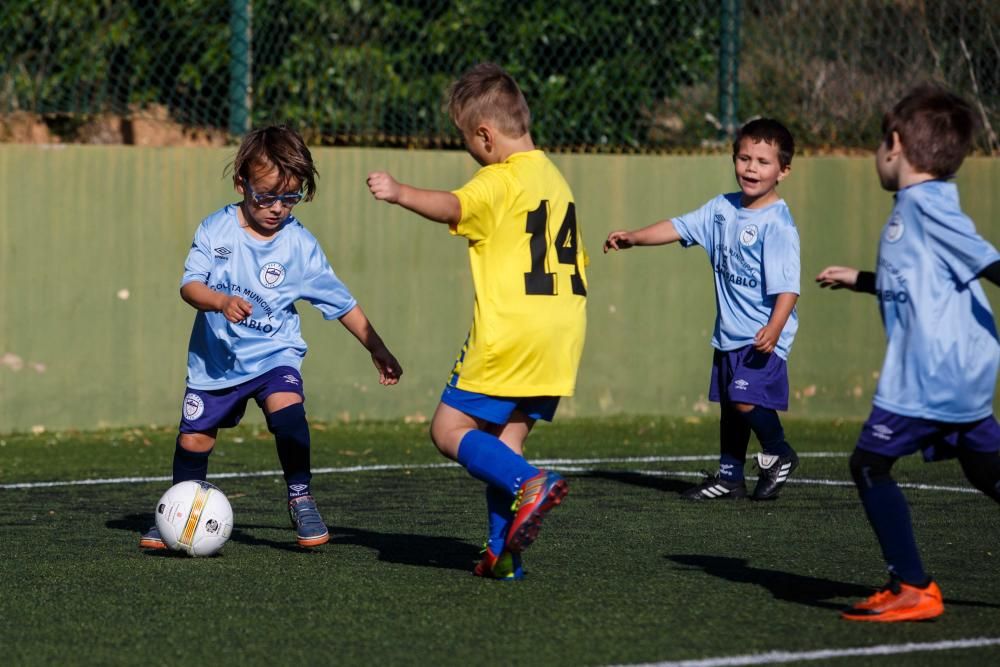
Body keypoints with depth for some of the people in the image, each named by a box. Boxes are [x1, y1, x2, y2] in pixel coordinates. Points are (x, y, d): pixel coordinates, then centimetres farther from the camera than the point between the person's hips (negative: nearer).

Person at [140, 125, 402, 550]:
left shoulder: (300, 245, -9)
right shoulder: (216, 229, -8)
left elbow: (343, 304, -1)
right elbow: (190, 284, -15)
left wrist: (378, 351, 0)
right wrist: (221, 301, -35)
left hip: (273, 355, -1)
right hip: (216, 357, 1)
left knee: (286, 407, -29)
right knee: (194, 437, 8)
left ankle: (300, 499, -16)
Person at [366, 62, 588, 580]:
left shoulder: (500, 181, -9)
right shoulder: (555, 179, 19)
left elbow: (453, 207, -31)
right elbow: (575, 263, 25)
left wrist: (401, 193, -42)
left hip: (508, 336, -8)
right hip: (561, 336, 8)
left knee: (450, 429, -1)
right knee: (506, 436, 9)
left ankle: (530, 484, -20)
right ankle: (503, 552, -1)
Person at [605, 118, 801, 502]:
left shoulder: (777, 224, -16)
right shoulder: (722, 209, 7)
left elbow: (787, 286, -22)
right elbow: (679, 227, 12)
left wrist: (774, 328, -34)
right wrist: (633, 238, 1)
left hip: (763, 337, -8)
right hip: (729, 335, 8)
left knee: (746, 398, -21)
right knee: (729, 404, 15)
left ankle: (778, 454, 3)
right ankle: (729, 476, 28)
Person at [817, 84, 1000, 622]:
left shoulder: (925, 205, -12)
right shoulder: (923, 206, 17)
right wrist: (858, 280, 38)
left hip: (927, 373, -10)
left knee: (870, 463, -6)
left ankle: (912, 589, -8)